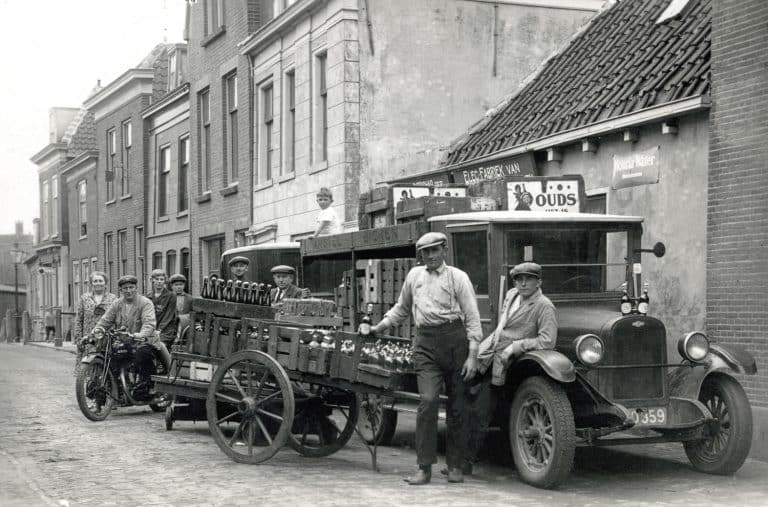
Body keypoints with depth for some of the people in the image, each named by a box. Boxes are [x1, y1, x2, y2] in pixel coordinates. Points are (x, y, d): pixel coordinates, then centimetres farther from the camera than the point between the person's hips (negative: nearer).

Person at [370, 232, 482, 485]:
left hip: (455, 340, -2)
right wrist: (377, 328, 25)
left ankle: (455, 466, 15)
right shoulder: (414, 275, 16)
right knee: (428, 400, -13)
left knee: (457, 405, 3)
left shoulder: (458, 277, 4)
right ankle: (424, 467, -9)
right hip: (425, 343, 2)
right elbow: (401, 309, 31)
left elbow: (472, 317, -1)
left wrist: (472, 355, -8)